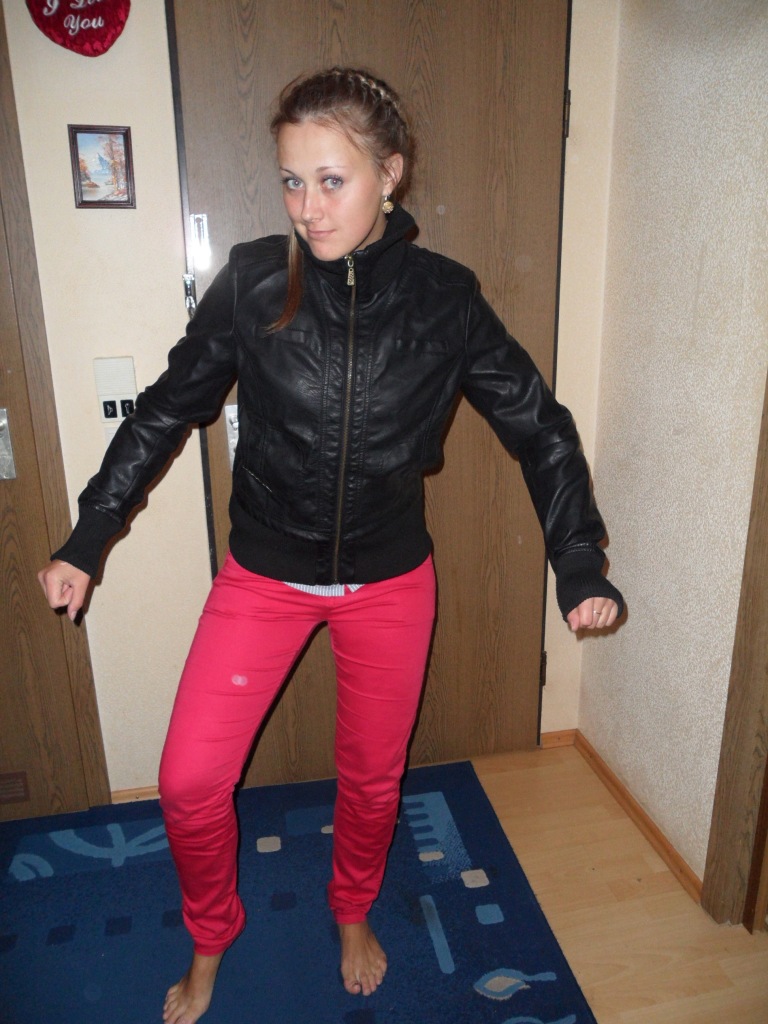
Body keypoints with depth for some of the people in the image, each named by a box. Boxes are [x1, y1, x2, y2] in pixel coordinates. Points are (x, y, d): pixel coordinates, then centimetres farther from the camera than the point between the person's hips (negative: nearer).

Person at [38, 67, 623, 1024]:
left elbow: (540, 428, -2)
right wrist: (85, 542, -2)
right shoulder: (253, 280, -10)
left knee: (372, 776, 17)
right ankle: (210, 940, 36)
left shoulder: (442, 297, -9)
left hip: (390, 583, 1)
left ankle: (353, 914, 51)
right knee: (189, 781, 2)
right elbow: (165, 412, -1)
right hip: (263, 576, 0)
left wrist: (580, 569, -6)